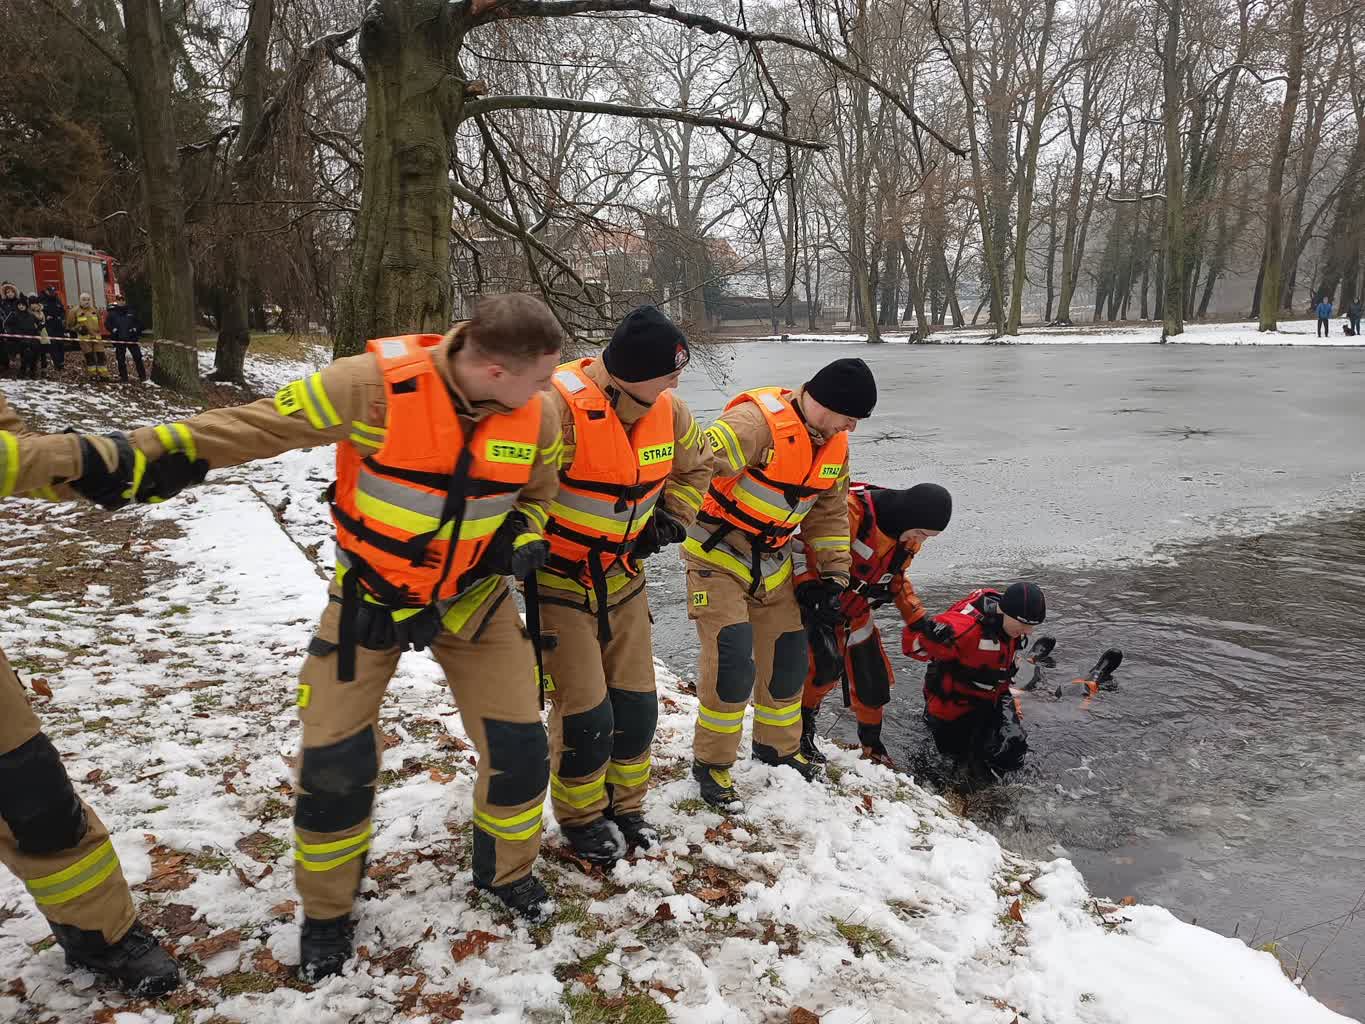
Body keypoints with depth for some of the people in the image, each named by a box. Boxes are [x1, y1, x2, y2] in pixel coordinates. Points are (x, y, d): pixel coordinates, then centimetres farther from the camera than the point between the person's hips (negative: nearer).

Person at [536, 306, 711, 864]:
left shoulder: (666, 409, -5)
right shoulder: (560, 406, -29)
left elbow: (695, 464, 15)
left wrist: (672, 519, 4)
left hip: (624, 578, 6)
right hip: (560, 582, -6)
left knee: (636, 702, 12)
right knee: (585, 711, -2)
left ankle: (624, 807, 34)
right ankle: (581, 819, 24)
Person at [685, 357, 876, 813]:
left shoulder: (833, 443, 2)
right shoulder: (760, 420, -26)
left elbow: (831, 512, 13)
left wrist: (833, 573, 9)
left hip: (772, 565, 8)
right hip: (717, 557, -8)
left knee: (787, 656, 12)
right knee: (732, 660, -14)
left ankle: (778, 746, 36)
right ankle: (711, 763, 6)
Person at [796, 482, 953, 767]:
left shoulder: (909, 538, -3)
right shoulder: (851, 511, -30)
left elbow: (898, 579, 13)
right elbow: (803, 543, -28)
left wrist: (921, 621, 8)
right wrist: (808, 586, -39)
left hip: (856, 614, 7)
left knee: (873, 684, 9)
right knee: (827, 666, -25)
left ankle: (872, 746, 32)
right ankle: (801, 727, 0)